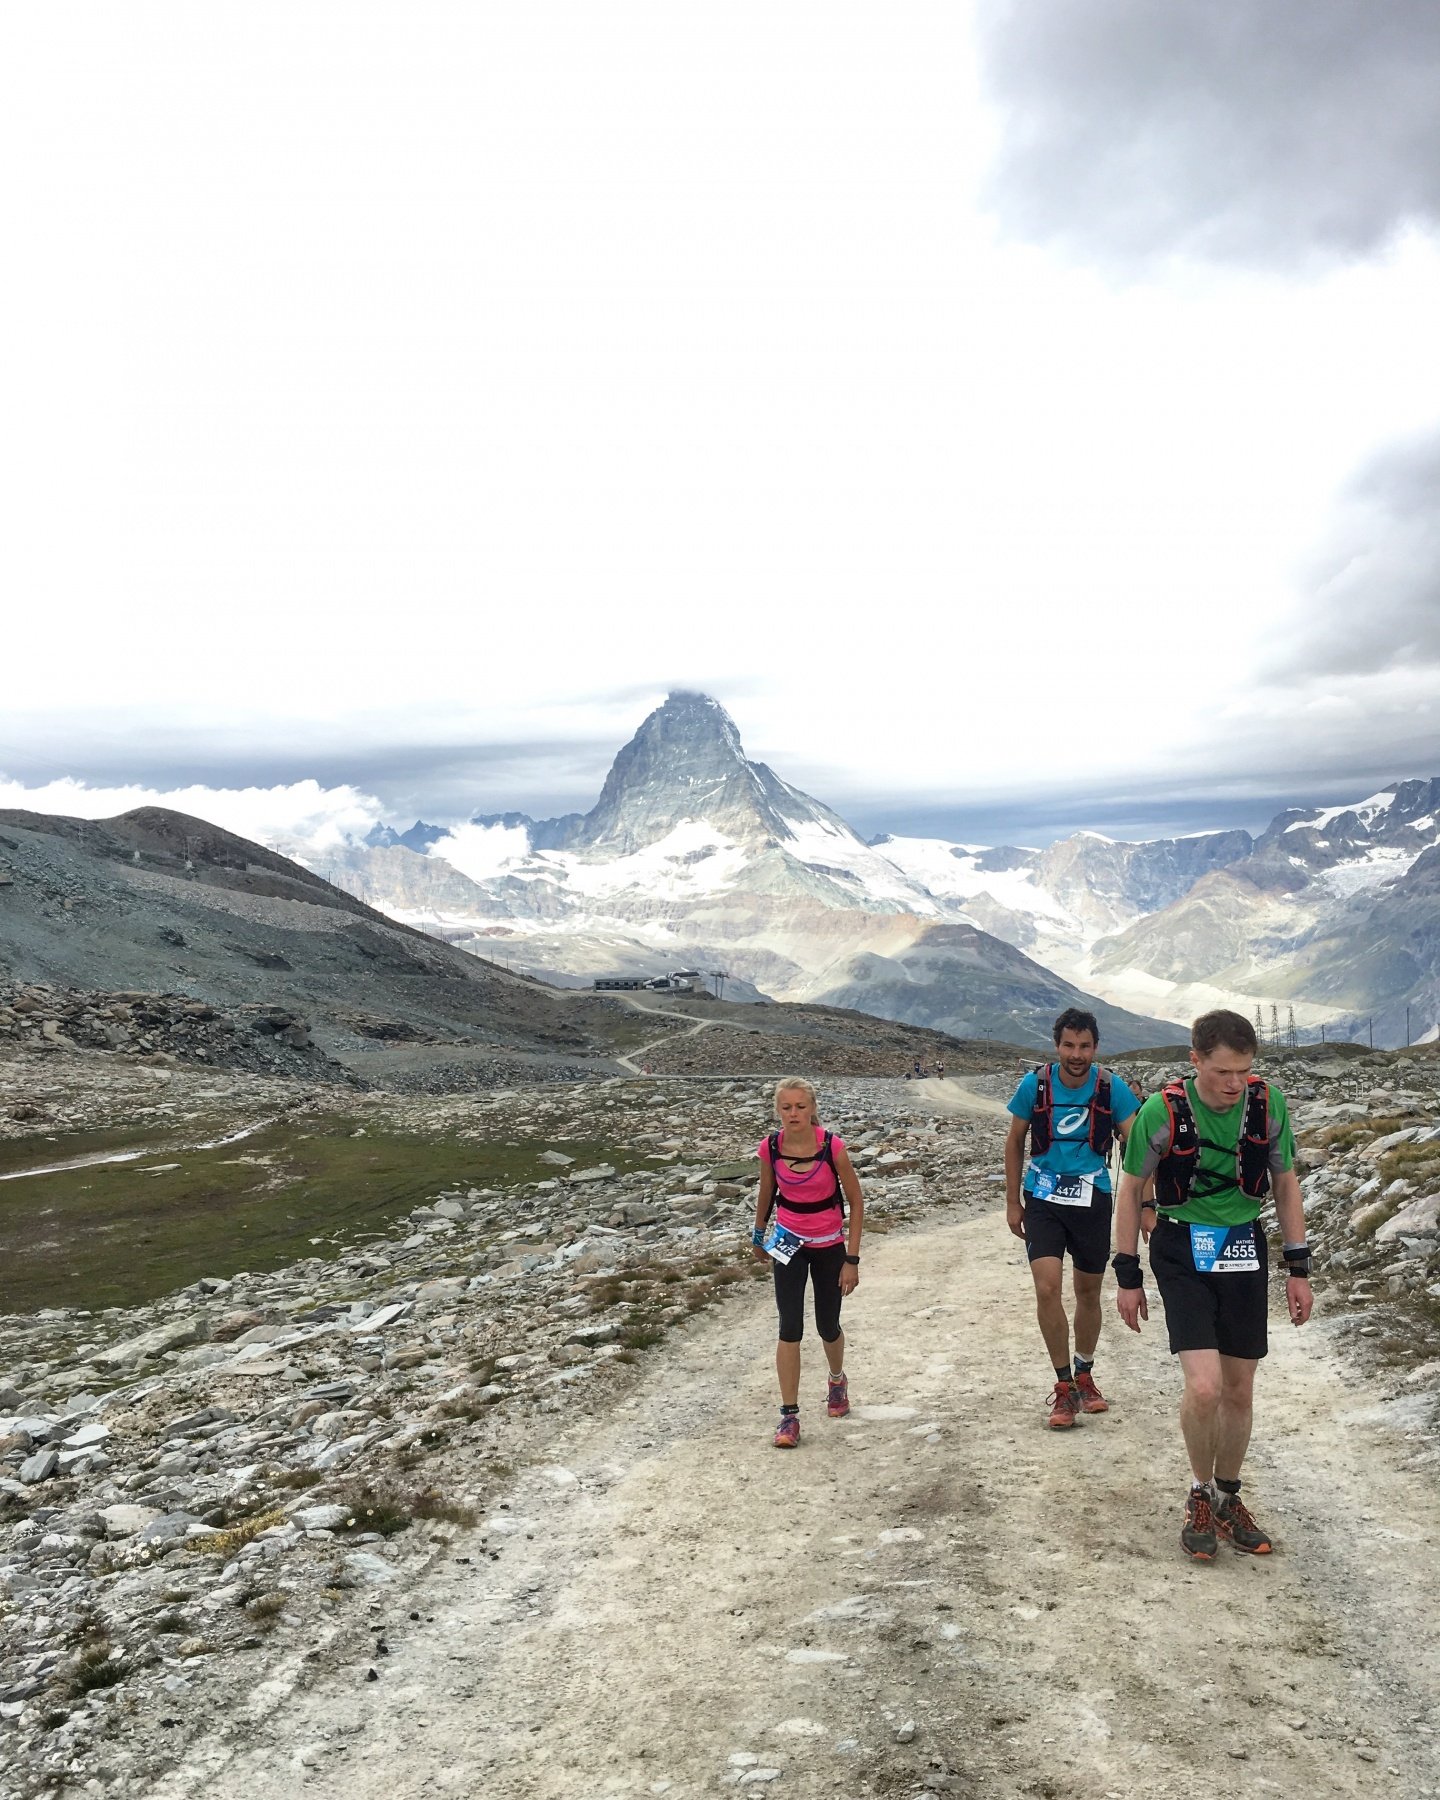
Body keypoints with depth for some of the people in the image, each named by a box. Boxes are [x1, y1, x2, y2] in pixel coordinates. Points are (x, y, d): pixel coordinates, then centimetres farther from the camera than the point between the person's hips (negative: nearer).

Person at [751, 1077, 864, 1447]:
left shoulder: (833, 1146, -22)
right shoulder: (770, 1147, -14)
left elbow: (856, 1203, -12)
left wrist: (852, 1260, -13)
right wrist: (758, 1235, 18)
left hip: (829, 1246, -1)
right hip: (788, 1243, 1)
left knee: (828, 1327, 13)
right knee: (790, 1329, -8)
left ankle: (837, 1381, 45)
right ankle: (789, 1415, 2)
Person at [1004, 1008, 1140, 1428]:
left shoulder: (1111, 1087, -10)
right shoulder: (1035, 1084, -10)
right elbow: (1015, 1142, 3)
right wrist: (1012, 1203, 5)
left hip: (1092, 1201, 1)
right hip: (1043, 1200, -1)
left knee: (1088, 1293, 13)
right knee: (1047, 1289, -13)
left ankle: (1084, 1377, 35)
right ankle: (1064, 1386, 2)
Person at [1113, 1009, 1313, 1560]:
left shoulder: (1268, 1102, -8)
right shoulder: (1162, 1112, -17)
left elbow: (1286, 1184, 6)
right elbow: (1131, 1191, -4)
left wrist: (1298, 1270, 5)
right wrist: (1128, 1277, -2)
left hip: (1243, 1250, 3)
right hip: (1182, 1252, -3)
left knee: (1240, 1391, 10)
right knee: (1205, 1387, -15)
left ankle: (1228, 1499, 32)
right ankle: (1200, 1496, 12)